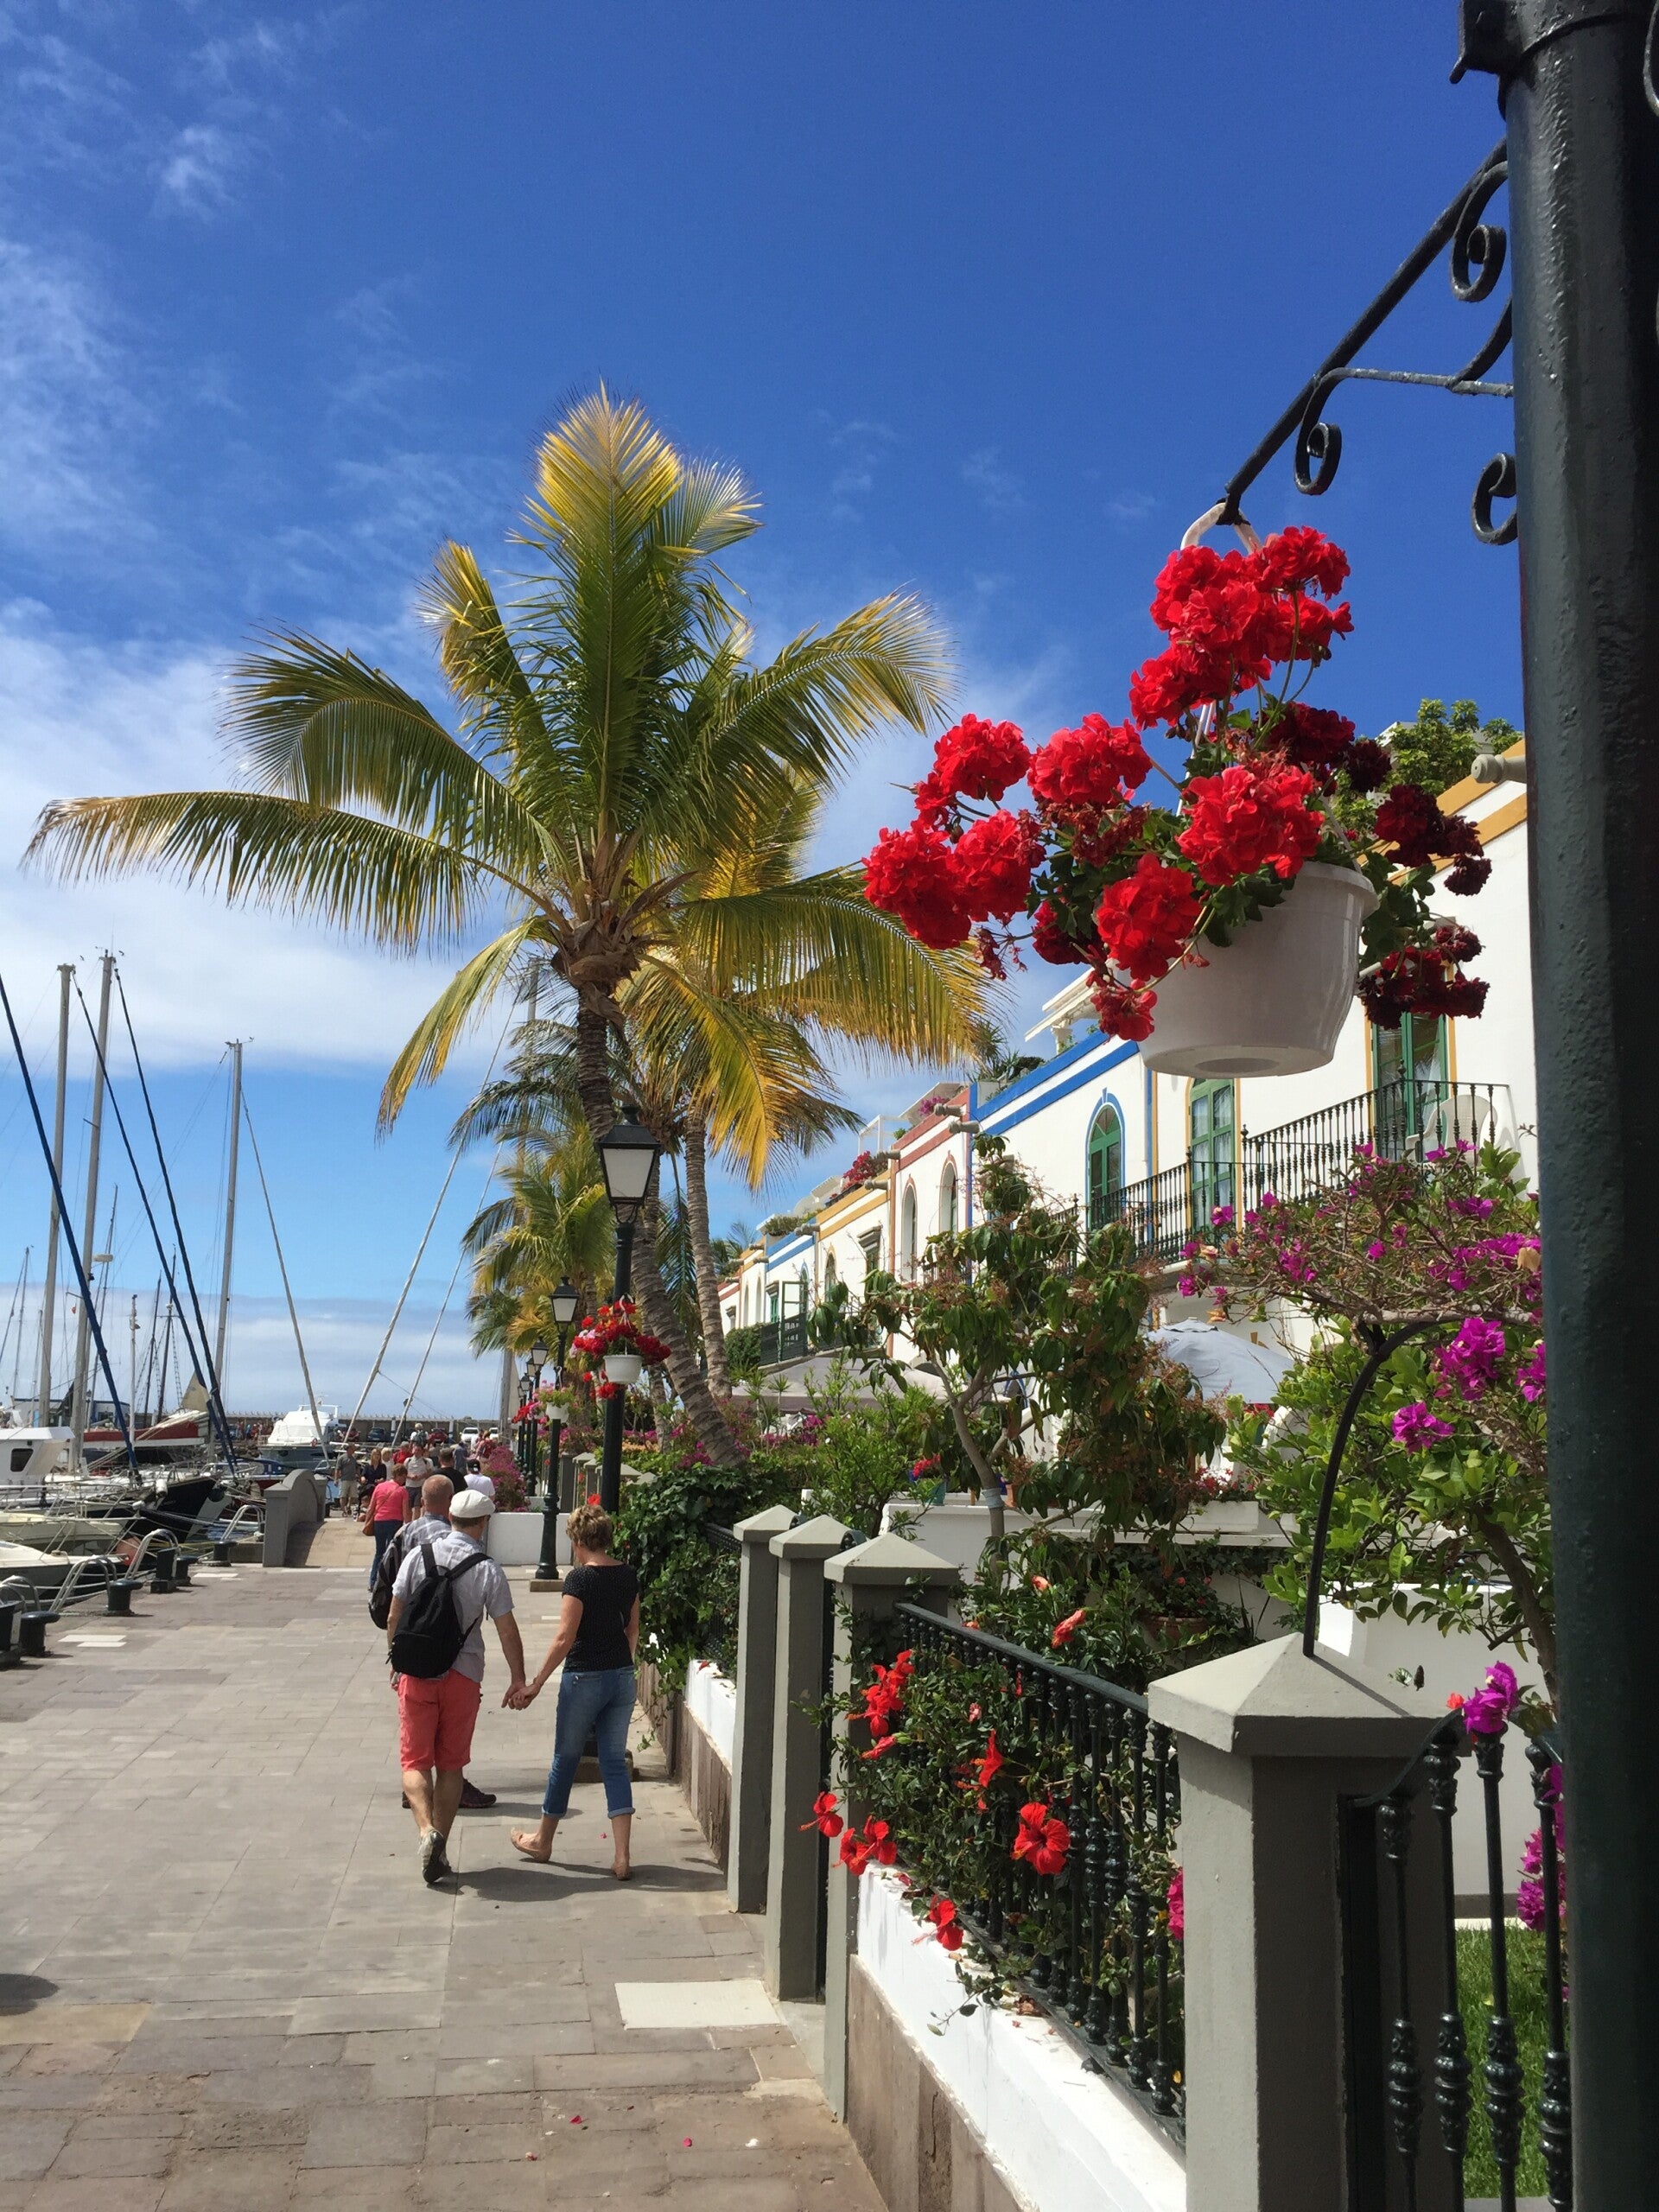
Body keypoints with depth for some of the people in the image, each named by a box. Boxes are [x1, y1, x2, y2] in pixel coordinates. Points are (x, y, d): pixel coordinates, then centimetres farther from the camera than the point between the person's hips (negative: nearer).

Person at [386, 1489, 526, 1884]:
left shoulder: (418, 1555, -2)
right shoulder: (488, 1570, -6)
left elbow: (393, 1618, 1)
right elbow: (507, 1632, -4)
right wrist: (518, 1680, 6)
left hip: (417, 1672, 0)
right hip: (464, 1675, 0)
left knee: (415, 1762, 4)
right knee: (451, 1765, 12)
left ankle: (426, 1829, -19)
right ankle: (440, 1849, 11)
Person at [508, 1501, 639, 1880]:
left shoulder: (579, 1578, -15)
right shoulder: (628, 1576, 3)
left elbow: (565, 1638, -18)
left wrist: (535, 1685, -13)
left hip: (585, 1678, -5)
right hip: (622, 1677, 5)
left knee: (565, 1759, 12)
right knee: (615, 1762, 8)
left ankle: (542, 1841, 31)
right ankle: (622, 1856, 1)